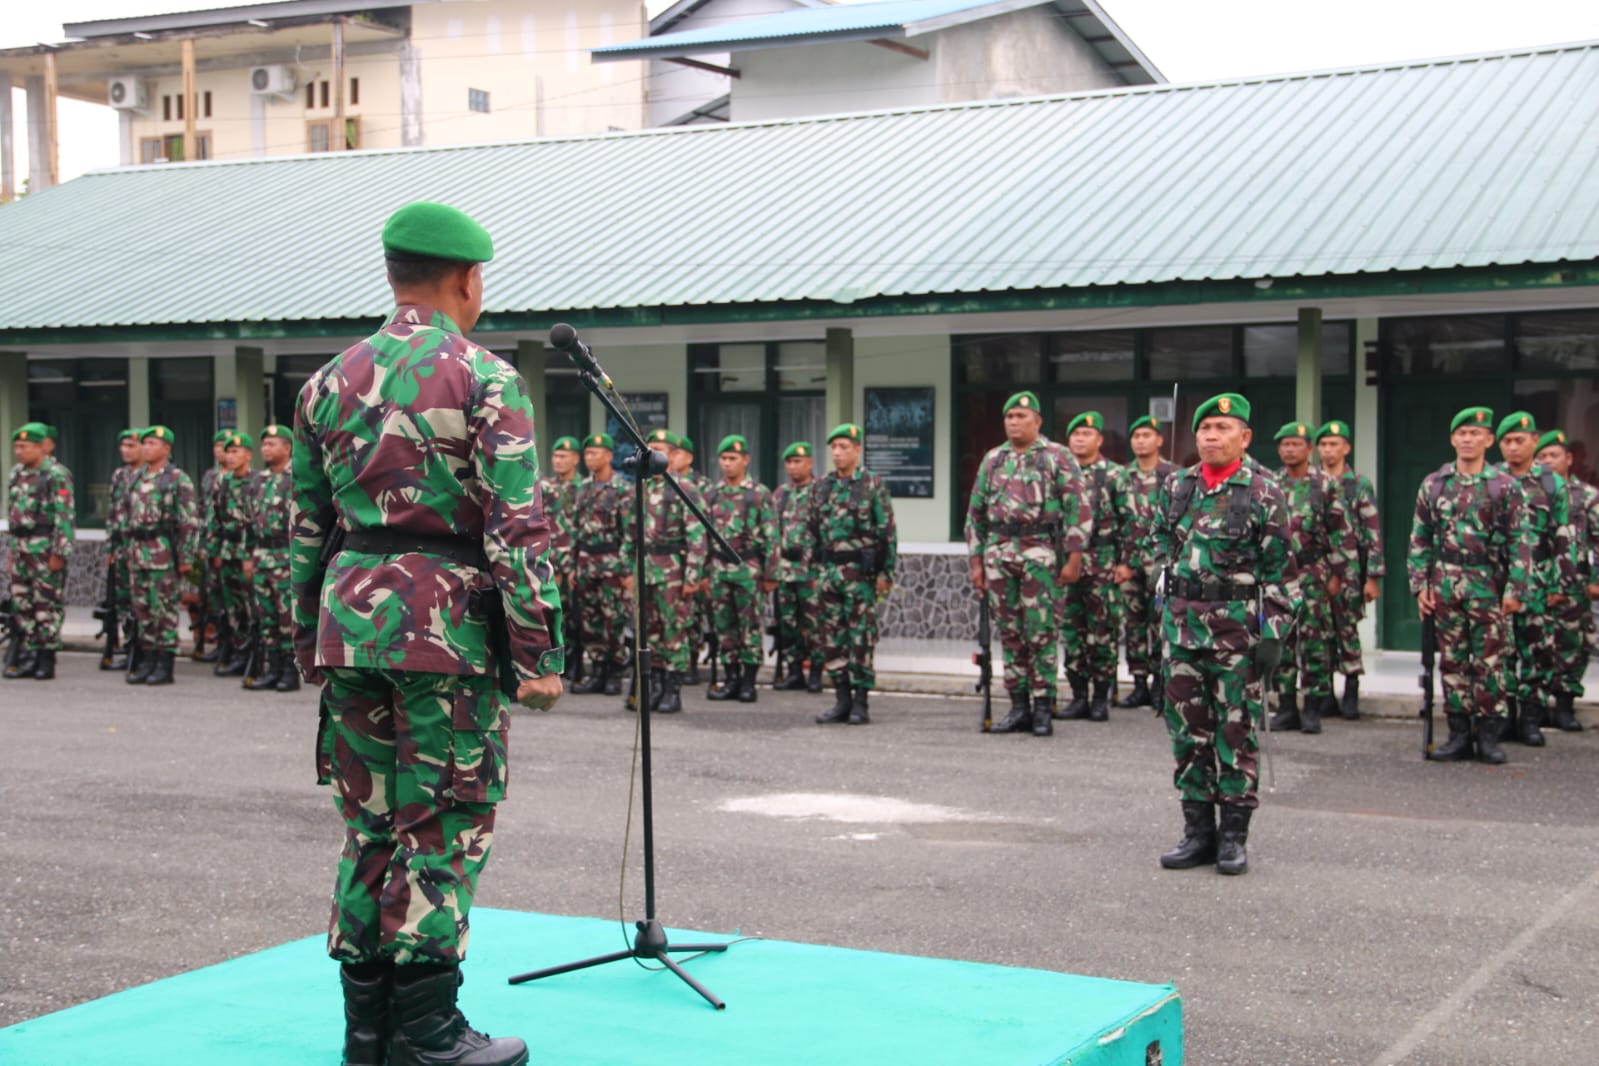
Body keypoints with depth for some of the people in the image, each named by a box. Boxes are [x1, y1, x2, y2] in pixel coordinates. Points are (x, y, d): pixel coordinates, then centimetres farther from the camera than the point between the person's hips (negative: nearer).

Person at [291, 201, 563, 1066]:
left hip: (353, 618, 6)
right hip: (448, 626, -6)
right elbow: (518, 528, -13)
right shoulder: (484, 380, -8)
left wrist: (309, 641, 21)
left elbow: (308, 526, 14)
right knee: (445, 827, 1)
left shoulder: (330, 382, 10)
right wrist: (537, 652, -10)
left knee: (369, 822, 12)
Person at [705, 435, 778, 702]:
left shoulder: (760, 494, -3)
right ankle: (731, 680, 15)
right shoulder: (712, 495, 10)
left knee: (750, 627, 0)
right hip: (719, 568, 5)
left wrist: (770, 574, -8)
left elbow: (771, 536, -5)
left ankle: (748, 682, 6)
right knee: (724, 627, 7)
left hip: (748, 569, -5)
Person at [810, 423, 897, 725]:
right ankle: (842, 700, 13)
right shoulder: (822, 486, 12)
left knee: (861, 639, -3)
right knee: (833, 638, 6)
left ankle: (861, 703, 3)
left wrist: (886, 572, -9)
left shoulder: (873, 485, -5)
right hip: (829, 571, 6)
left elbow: (887, 531, -6)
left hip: (860, 571, -6)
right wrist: (817, 571, 13)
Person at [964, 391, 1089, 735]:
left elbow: (1079, 507, -4)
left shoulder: (1057, 457, 1)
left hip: (1041, 553, -5)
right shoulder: (993, 460, 15)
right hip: (999, 553, 5)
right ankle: (1019, 707, 13)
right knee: (1010, 634, 6)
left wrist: (1074, 557, -10)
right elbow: (976, 511, 17)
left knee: (1041, 633, -5)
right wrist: (976, 561, 11)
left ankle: (1043, 709, 2)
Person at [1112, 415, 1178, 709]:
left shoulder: (1173, 475, 2)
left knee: (1160, 621, -7)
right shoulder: (1122, 477, 14)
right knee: (1133, 622, 6)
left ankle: (1160, 683, -1)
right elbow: (1114, 521, 12)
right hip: (1128, 560, 5)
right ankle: (1140, 685, 12)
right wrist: (1120, 561, 4)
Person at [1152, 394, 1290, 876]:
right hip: (1182, 620, 5)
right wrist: (1172, 603, 11)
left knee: (1236, 729, 1)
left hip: (1238, 622, -4)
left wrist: (1273, 633, -11)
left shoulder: (1264, 493, -4)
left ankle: (1233, 835, 8)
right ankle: (1197, 831, 16)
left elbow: (1278, 570, -5)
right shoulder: (1175, 487, 9)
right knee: (1187, 728, 7)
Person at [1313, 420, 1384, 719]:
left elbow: (1373, 532, -2)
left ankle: (1351, 694, 5)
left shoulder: (1360, 485, 2)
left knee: (1347, 630, -3)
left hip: (1348, 570, -3)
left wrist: (1373, 576, -8)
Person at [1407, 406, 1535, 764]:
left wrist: (1516, 589, -7)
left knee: (1489, 662, 0)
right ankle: (1459, 735, 12)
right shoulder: (1433, 485, 8)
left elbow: (1520, 542, 0)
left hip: (1488, 586, -2)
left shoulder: (1505, 486, 1)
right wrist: (1420, 584, 3)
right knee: (1452, 662, 5)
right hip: (1445, 584, 2)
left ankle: (1489, 737, 8)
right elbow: (1419, 539, 10)